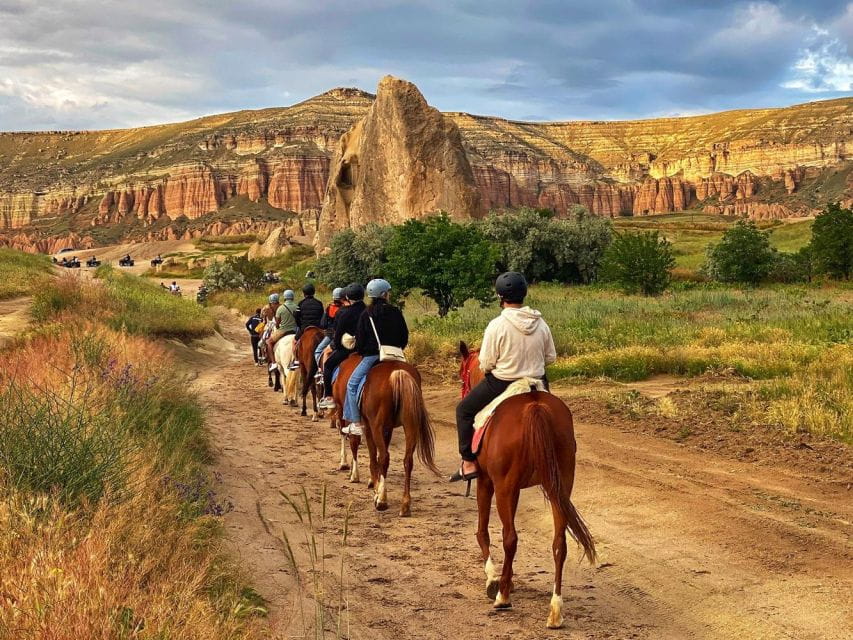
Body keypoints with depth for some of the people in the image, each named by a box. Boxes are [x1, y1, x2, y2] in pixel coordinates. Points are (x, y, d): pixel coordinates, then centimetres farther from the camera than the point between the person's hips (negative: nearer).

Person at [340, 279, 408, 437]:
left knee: (352, 384, 5)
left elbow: (360, 338, -4)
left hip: (372, 356, -4)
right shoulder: (396, 312, 3)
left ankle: (356, 423, -3)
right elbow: (405, 336, 7)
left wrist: (361, 352, 14)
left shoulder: (367, 314, -5)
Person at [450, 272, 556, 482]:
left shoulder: (497, 325, -18)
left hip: (501, 384, -4)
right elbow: (551, 357, 5)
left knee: (464, 410, 16)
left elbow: (486, 364, -14)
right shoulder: (541, 324, -4)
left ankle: (469, 463, 12)